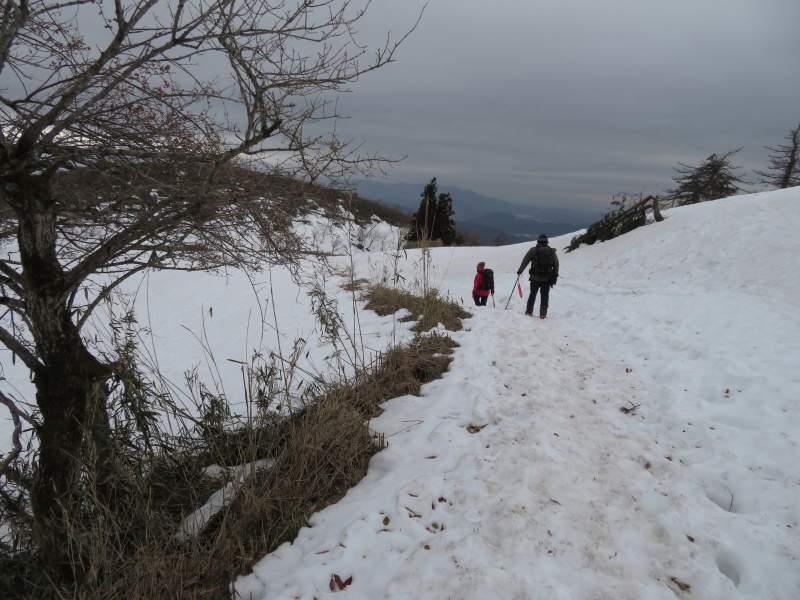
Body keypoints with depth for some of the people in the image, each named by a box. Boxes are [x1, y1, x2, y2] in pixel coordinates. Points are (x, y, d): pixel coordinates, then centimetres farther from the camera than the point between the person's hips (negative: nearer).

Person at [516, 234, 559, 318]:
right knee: (545, 296, 6)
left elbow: (525, 261, -1)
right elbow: (556, 264, 3)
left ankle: (529, 311, 16)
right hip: (547, 279, 0)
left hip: (535, 278, 0)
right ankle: (543, 314, 1)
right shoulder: (552, 251, 3)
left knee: (532, 294, 13)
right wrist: (555, 275, 10)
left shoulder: (533, 250, -2)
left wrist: (520, 271, 6)